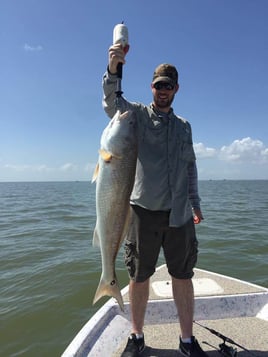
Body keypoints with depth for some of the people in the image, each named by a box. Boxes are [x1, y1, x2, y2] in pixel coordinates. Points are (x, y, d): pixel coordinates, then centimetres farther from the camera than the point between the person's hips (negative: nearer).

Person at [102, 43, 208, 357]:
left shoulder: (183, 125, 16)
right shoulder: (137, 114, 6)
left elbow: (190, 166, 18)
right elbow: (110, 103, -14)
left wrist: (195, 202, 13)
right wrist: (113, 70, -30)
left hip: (179, 213, 3)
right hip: (143, 210, -3)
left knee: (183, 277, 10)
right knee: (139, 277, 9)